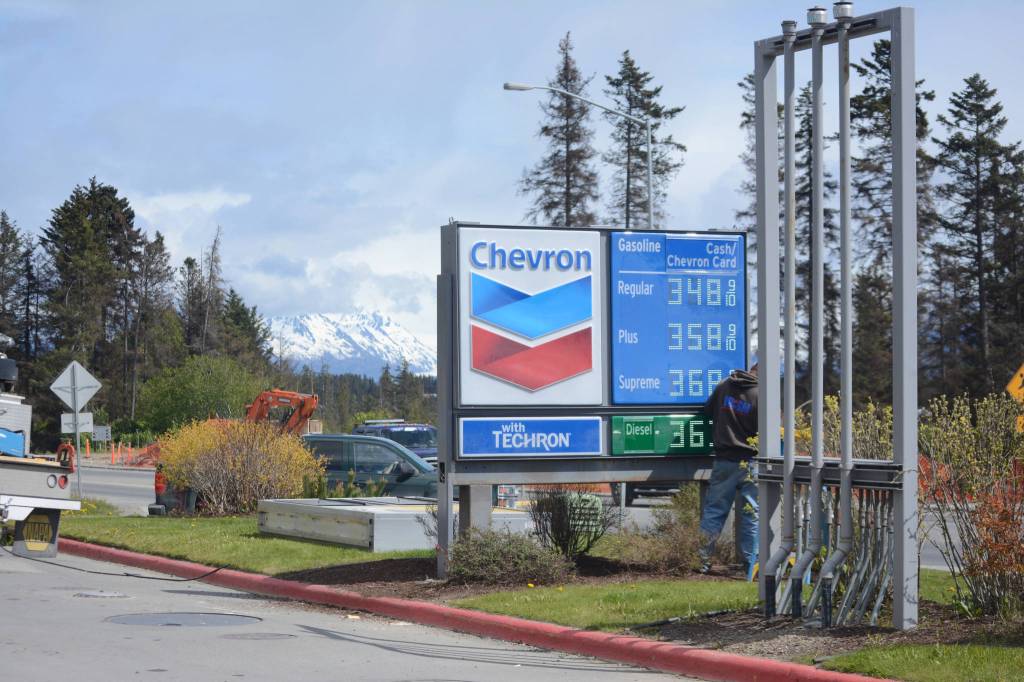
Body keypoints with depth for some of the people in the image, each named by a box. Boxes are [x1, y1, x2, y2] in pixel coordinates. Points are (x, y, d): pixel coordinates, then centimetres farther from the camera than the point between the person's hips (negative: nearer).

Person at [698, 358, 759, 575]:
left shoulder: (724, 386, 2)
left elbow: (707, 411, 15)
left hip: (723, 460, 3)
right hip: (750, 461, -3)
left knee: (714, 510, 9)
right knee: (752, 513, 5)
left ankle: (704, 561, 8)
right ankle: (751, 564, 6)